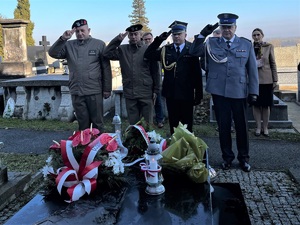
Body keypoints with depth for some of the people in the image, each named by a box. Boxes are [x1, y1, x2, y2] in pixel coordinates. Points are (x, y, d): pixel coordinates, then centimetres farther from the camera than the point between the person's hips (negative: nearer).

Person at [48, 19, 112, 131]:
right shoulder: (69, 45, 10)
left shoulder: (99, 44, 1)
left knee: (97, 123, 6)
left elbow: (106, 68, 0)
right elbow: (53, 53, -1)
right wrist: (63, 39, -13)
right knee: (83, 124, 12)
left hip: (94, 91, -2)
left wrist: (107, 89, -2)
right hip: (76, 92, 3)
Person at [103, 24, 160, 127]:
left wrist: (155, 90, 0)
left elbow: (155, 71, 1)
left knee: (147, 124, 5)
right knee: (133, 124, 11)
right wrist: (118, 39, -7)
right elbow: (107, 54, -2)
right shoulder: (122, 49, 8)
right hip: (129, 94, 2)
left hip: (146, 93, -2)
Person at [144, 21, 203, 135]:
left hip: (186, 95, -2)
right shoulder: (165, 50, 6)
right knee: (173, 124, 13)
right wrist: (159, 40, -10)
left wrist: (199, 94, -5)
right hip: (170, 94, 3)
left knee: (187, 124, 9)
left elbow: (197, 73, -4)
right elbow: (148, 55, -2)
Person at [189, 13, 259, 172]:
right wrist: (202, 35, -14)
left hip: (239, 92, 0)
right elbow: (194, 52, -3)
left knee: (242, 126, 8)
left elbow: (252, 69, 6)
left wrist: (253, 91, 0)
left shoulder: (246, 44, 8)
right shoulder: (211, 43, 7)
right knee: (223, 126, 8)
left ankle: (243, 158, 24)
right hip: (219, 92, 0)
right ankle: (227, 157, 23)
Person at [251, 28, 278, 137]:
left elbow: (273, 64, 3)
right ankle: (258, 127, 13)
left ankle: (265, 127, 14)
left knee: (266, 104, 4)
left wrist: (275, 79, 0)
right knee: (256, 104, 3)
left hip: (266, 79, 0)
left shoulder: (269, 47, 2)